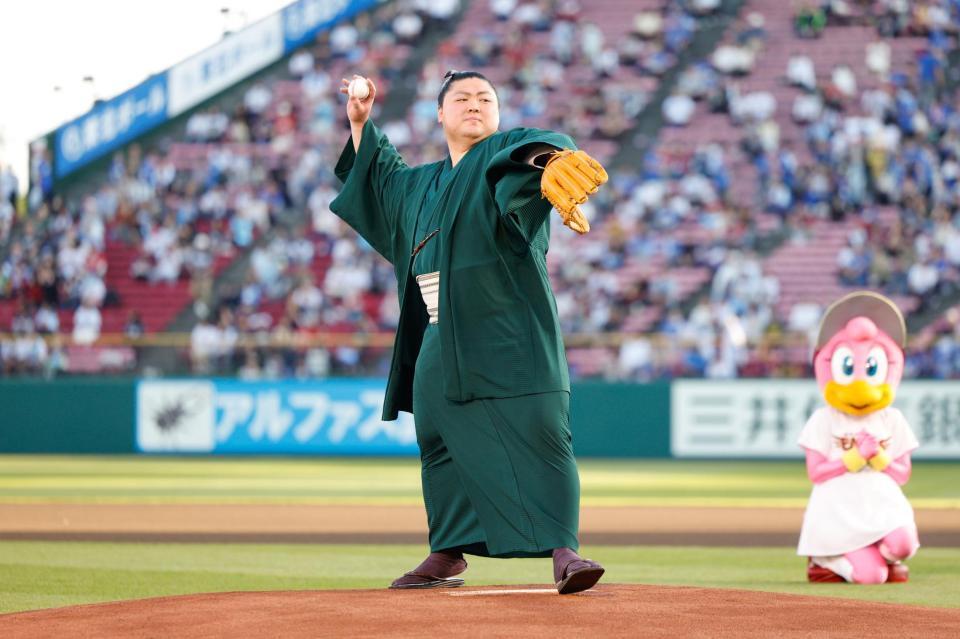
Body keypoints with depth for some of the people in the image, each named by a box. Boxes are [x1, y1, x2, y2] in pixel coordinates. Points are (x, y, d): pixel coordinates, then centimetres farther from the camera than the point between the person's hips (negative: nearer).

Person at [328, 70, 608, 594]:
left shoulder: (501, 157, 1)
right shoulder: (420, 185, 21)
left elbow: (528, 147, -25)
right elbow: (380, 175, 43)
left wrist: (548, 161, -48)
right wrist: (361, 123, 33)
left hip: (509, 336, -7)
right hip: (440, 346, 7)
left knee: (537, 435, -15)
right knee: (442, 444, 9)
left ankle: (562, 550, -20)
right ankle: (447, 554, 22)